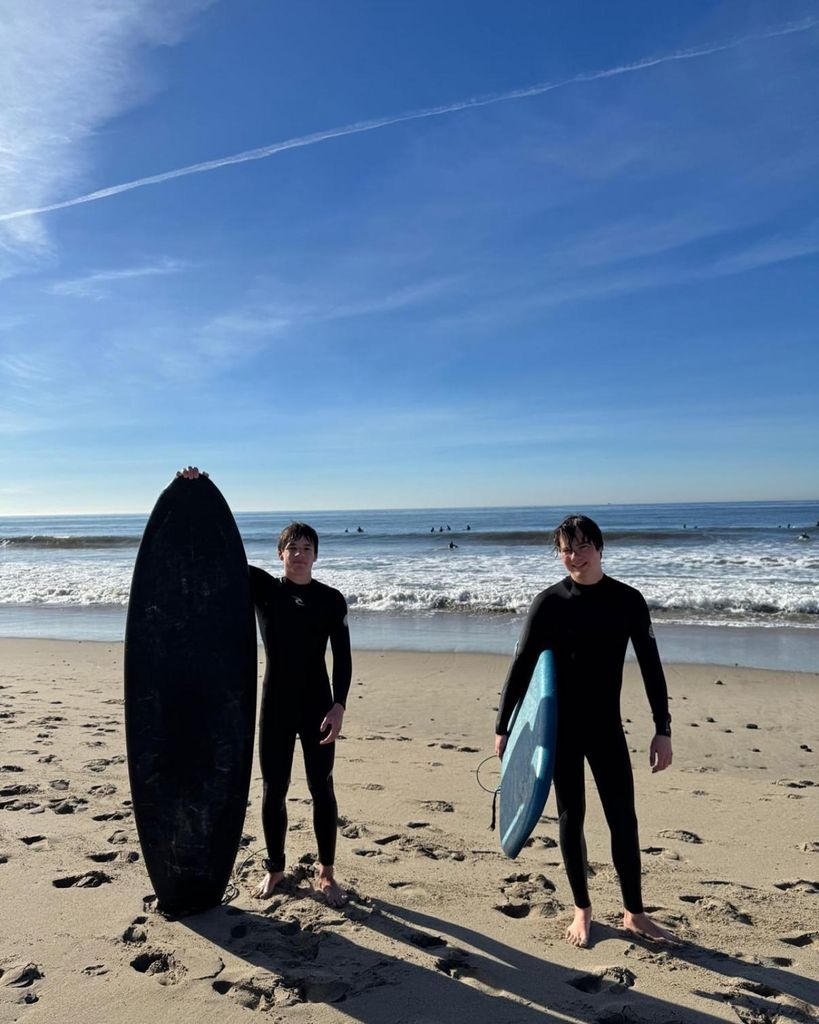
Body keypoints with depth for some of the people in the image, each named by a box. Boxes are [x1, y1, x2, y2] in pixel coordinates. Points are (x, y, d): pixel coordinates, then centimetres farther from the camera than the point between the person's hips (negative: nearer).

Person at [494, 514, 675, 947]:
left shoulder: (628, 600, -3)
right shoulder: (550, 602, -9)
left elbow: (650, 666, 2)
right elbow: (521, 666, -6)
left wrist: (663, 729, 0)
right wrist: (502, 727, -6)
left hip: (607, 726, 2)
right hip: (562, 728, -2)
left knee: (624, 818, 7)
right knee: (571, 818, 9)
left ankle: (633, 913, 26)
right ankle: (582, 910, 27)